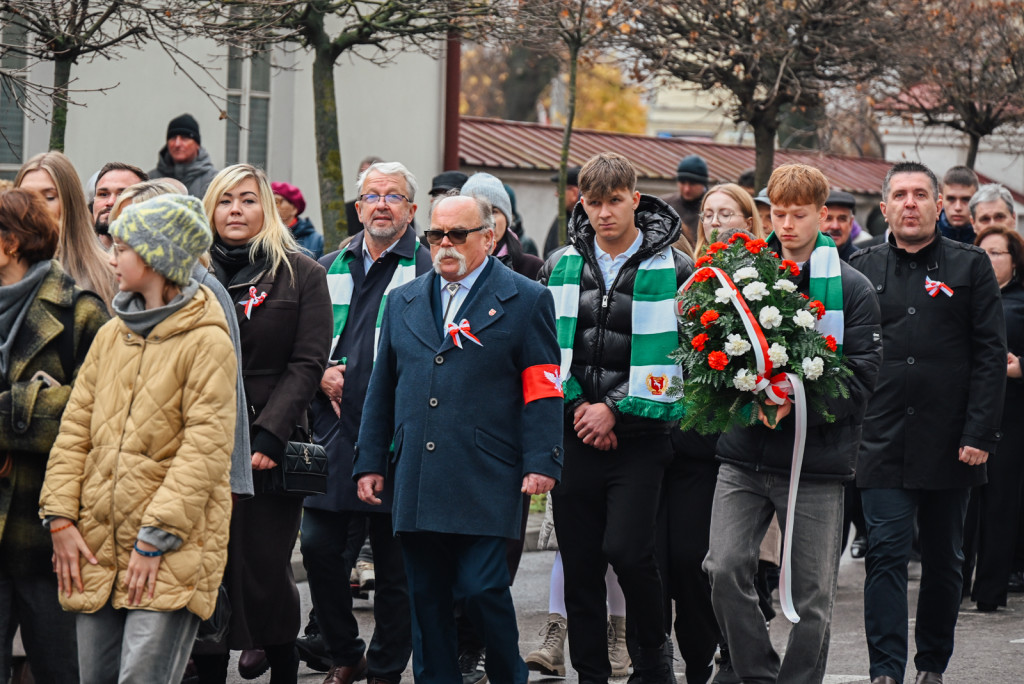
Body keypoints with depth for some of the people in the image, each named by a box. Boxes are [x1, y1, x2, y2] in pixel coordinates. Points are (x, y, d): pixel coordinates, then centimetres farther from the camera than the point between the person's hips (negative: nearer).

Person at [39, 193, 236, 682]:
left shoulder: (206, 342, -7)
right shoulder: (112, 335, 13)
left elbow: (204, 449, -13)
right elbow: (76, 428, 12)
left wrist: (156, 537, -16)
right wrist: (60, 517, 2)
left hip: (171, 552, -6)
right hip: (95, 549, 7)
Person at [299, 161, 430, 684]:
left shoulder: (429, 271, 0)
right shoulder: (329, 270, 15)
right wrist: (321, 375, 3)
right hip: (334, 434, 4)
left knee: (395, 562, 2)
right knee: (318, 546, 1)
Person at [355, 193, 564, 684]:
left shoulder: (526, 301, 3)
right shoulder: (403, 302, 17)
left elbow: (542, 391, -2)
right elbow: (382, 390, 20)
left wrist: (540, 463, -10)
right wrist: (370, 462, 14)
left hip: (485, 482, -5)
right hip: (415, 482, 5)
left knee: (481, 587, -10)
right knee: (426, 597, 5)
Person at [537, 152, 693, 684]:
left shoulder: (673, 271, -1)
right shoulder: (560, 268, 9)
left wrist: (615, 410, -9)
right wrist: (576, 407, -3)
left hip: (639, 436, -4)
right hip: (574, 435, 4)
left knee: (626, 549, -16)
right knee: (579, 563, 5)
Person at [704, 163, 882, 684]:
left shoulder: (852, 290, 0)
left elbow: (860, 377, -6)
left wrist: (796, 402, -20)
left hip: (815, 464, -2)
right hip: (744, 456, 2)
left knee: (812, 594, 3)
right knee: (725, 568, -11)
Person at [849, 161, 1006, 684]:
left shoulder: (970, 266, 3)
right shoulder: (862, 269, 8)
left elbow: (991, 353, -1)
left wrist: (979, 434, -9)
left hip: (949, 443, 0)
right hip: (882, 441, 0)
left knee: (944, 559, 9)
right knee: (886, 555, -7)